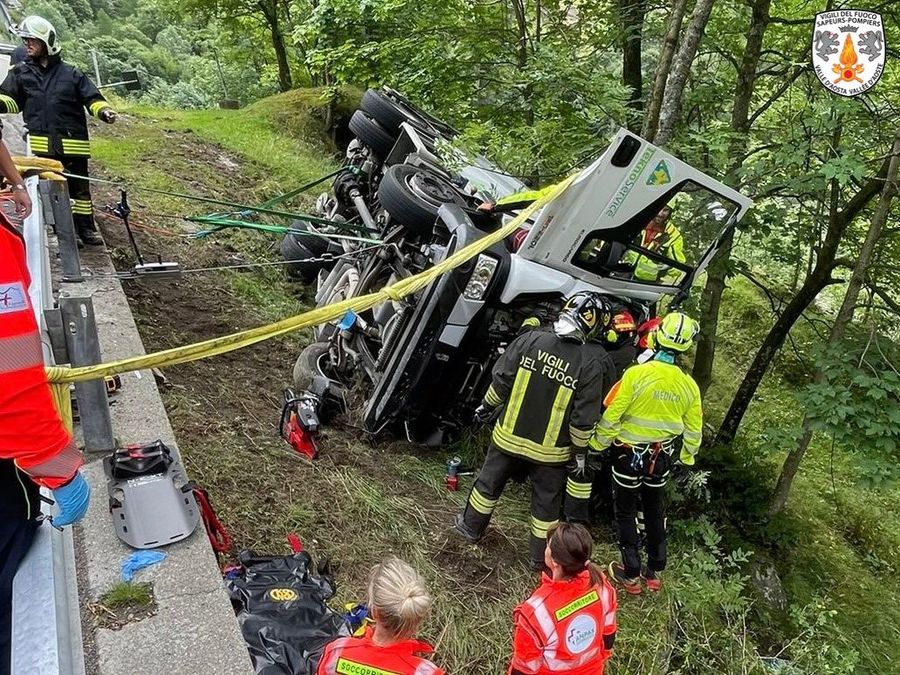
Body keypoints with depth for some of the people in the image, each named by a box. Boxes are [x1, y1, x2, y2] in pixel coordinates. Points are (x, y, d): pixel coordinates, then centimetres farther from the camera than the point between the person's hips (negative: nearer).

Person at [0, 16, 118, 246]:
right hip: (41, 144, 2)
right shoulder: (20, 73, 11)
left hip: (73, 143, -1)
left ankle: (86, 227, 15)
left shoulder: (71, 74, 5)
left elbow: (92, 97, 3)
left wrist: (103, 111, -17)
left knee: (79, 186, 5)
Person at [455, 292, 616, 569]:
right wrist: (581, 449, -2)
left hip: (510, 435, 2)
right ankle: (541, 555, 32)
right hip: (551, 450, -1)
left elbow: (501, 380, -7)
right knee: (547, 501, 19)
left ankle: (471, 526, 43)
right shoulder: (597, 362, -20)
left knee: (490, 482, 24)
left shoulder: (531, 339, -15)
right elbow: (585, 418, -17)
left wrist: (487, 406, 10)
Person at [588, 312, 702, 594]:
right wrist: (687, 458, 20)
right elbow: (693, 430, 4)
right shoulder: (689, 385, -8)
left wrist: (597, 445, -3)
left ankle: (631, 574, 19)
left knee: (626, 512, 11)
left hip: (629, 454, -4)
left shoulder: (636, 374, -22)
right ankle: (654, 571, 32)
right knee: (655, 511, 21)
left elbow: (611, 416, -18)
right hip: (661, 457, 4)